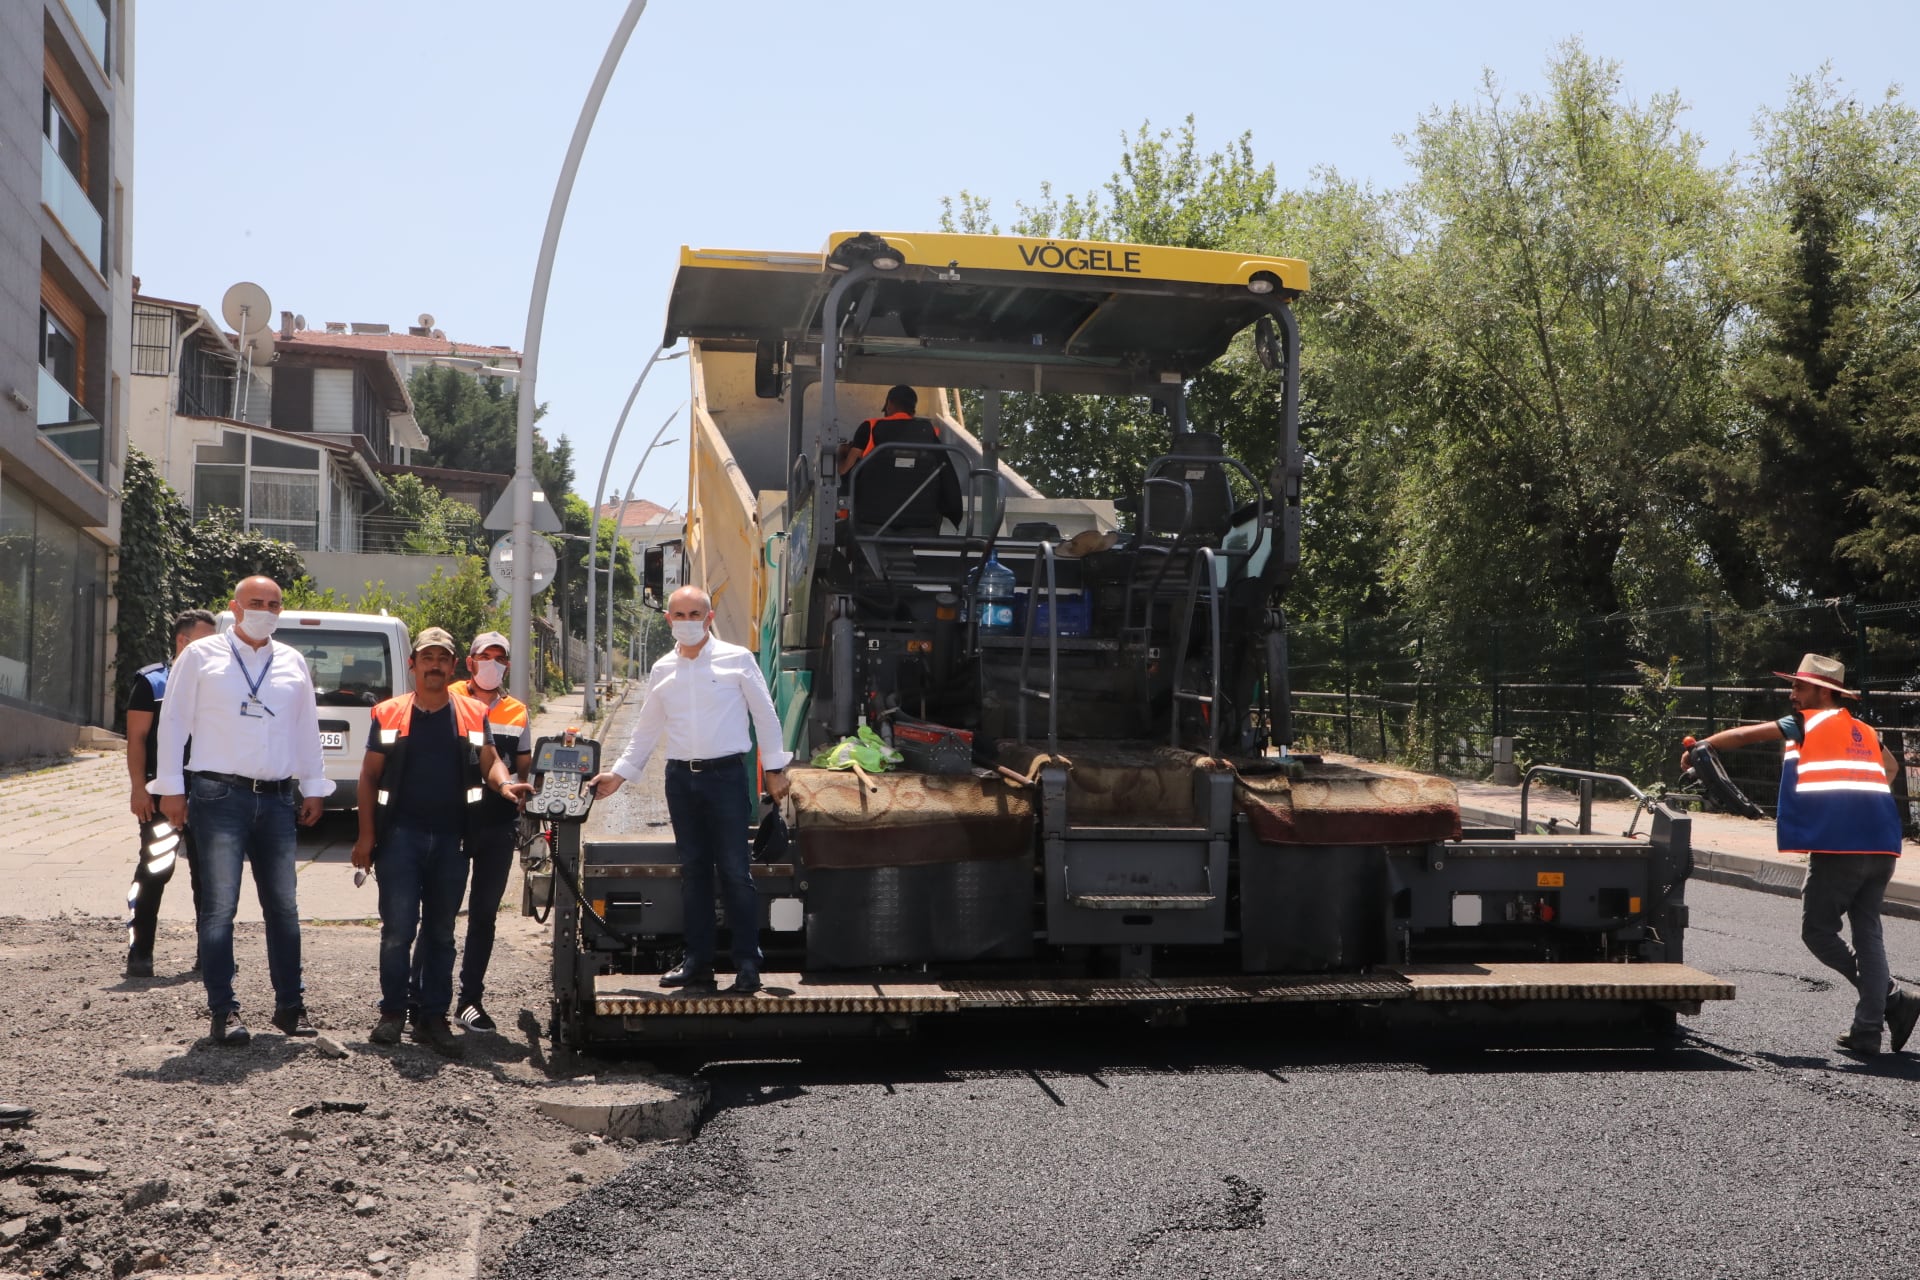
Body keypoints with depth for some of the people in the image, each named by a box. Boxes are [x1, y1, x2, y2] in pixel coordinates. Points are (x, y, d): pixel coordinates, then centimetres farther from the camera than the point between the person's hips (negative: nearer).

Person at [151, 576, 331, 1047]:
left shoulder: (292, 662, 13)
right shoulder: (201, 656, 3)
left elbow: (307, 729, 18)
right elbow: (174, 721, 2)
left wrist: (313, 787, 15)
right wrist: (171, 788, -3)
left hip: (278, 799, 3)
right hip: (220, 796, -3)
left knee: (283, 906, 6)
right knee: (219, 906, -6)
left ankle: (290, 1005, 16)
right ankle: (223, 1010, 0)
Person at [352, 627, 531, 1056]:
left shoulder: (473, 714, 8)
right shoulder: (389, 715, 5)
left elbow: (490, 761, 12)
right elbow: (369, 776, 7)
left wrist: (503, 783, -12)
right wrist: (366, 835, 1)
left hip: (451, 837, 2)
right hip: (400, 835, -2)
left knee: (441, 931, 8)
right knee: (398, 927, -6)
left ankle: (433, 1017, 15)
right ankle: (393, 1012, 9)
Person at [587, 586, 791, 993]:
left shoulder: (737, 659, 0)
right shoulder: (662, 670, 11)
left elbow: (765, 715, 4)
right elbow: (646, 731, 18)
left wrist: (774, 768, 2)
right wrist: (619, 773, 14)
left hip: (726, 775, -4)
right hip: (680, 777, 4)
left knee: (735, 871, -5)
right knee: (692, 870, 9)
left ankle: (747, 964, 0)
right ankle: (698, 962, 16)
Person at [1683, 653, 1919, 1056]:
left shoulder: (1807, 722, 4)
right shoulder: (1864, 730, 22)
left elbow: (1745, 735, 8)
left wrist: (1700, 746, 20)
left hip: (1837, 846, -7)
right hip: (1882, 845, 7)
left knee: (1818, 931, 4)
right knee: (1867, 930, 11)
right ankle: (1868, 1031, 8)